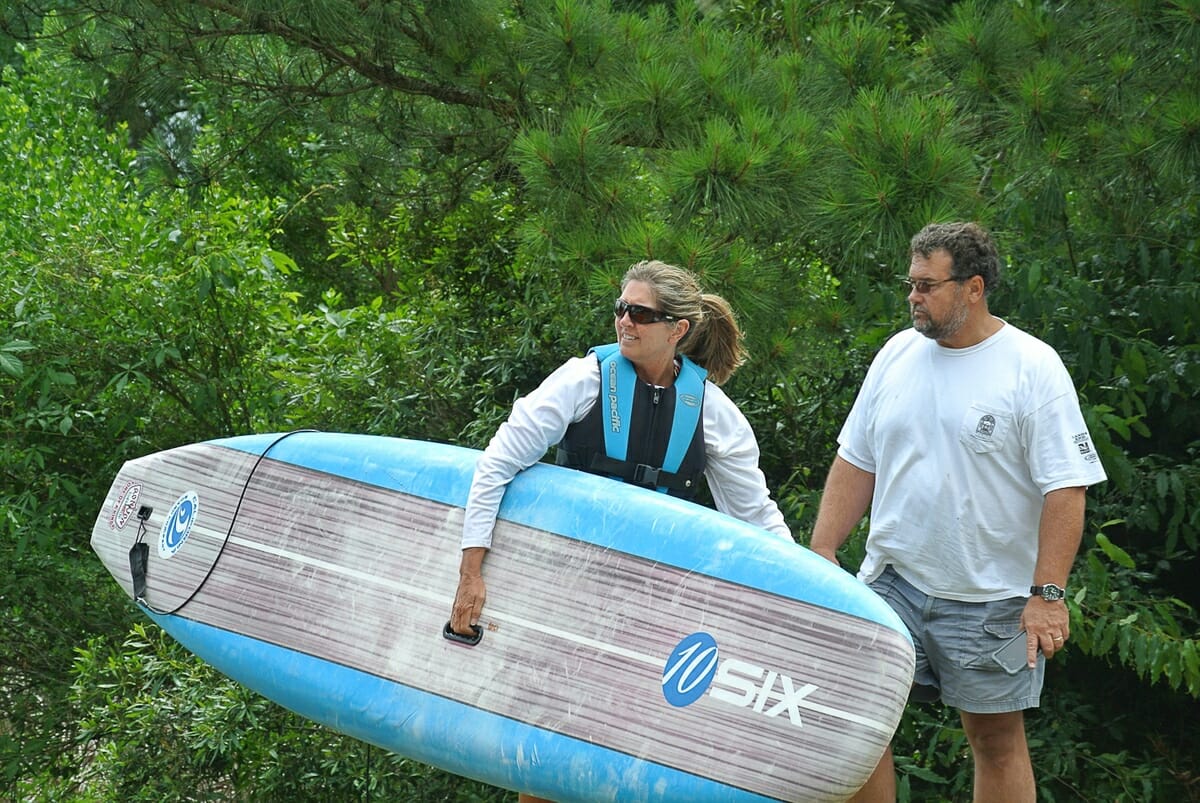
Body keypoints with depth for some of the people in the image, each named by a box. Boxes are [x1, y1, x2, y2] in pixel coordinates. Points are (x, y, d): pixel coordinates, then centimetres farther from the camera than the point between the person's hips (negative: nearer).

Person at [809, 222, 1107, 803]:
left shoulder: (1032, 368, -8)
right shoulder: (897, 353, 7)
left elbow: (1066, 488, -12)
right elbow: (856, 461, 13)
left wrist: (1048, 594, -17)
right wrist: (822, 552, 6)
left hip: (990, 599, -4)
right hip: (890, 580, 4)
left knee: (997, 738, 5)